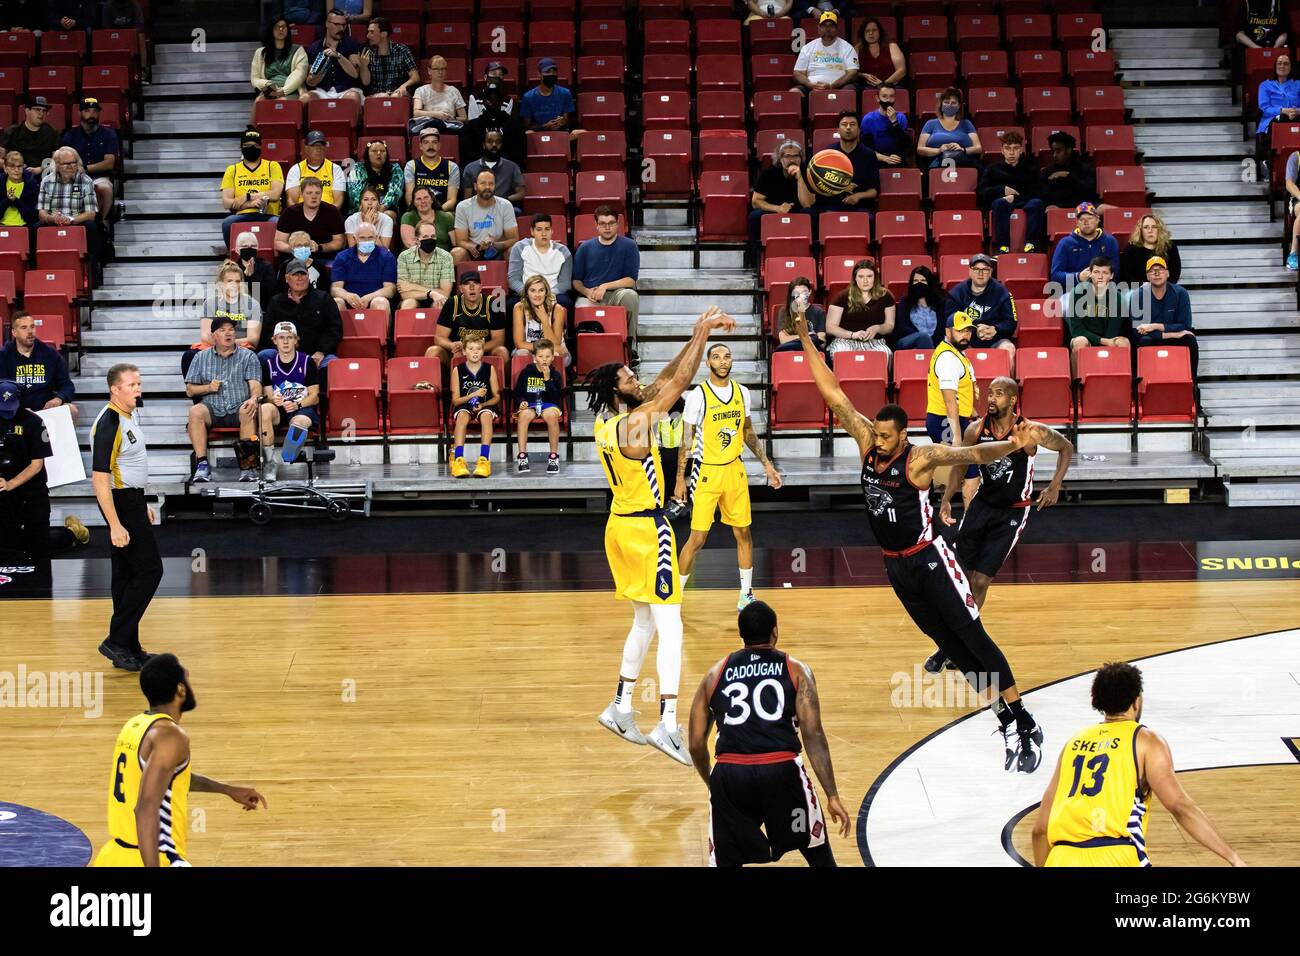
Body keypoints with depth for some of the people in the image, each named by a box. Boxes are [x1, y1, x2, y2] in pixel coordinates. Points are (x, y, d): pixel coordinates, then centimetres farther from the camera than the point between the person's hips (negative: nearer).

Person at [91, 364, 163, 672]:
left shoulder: (129, 416, 10)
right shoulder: (108, 425, -21)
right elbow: (99, 478, -24)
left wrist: (142, 506, 24)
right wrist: (115, 525, -26)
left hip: (131, 500, 10)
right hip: (121, 503, -10)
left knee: (126, 574, 11)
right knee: (149, 569, -9)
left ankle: (129, 649, 16)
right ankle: (117, 641, -7)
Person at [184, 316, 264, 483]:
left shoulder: (248, 356, 11)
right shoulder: (201, 358, 15)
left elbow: (255, 385, -2)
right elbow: (189, 390, 14)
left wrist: (253, 399, -25)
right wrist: (208, 388, -6)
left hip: (238, 409, -1)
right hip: (213, 410, 1)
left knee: (247, 411, -36)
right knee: (195, 411, -31)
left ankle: (247, 466, -32)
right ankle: (202, 465, -34)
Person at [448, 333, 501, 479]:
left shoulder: (490, 369, 4)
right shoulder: (458, 370, 2)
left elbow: (496, 397, 6)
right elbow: (455, 399, 1)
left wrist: (483, 404, -12)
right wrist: (473, 394, -13)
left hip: (485, 406, 0)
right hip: (464, 406, 0)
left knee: (486, 415, -35)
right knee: (463, 416, -35)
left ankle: (484, 460, -43)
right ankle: (458, 460, -45)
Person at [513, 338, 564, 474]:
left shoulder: (554, 375, 4)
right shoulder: (526, 372, 5)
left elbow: (556, 397, -8)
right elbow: (517, 392, 12)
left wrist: (547, 379, -16)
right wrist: (522, 401, -8)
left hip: (549, 404, -1)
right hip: (530, 404, 1)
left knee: (551, 414, -37)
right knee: (524, 414, -36)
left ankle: (553, 456, -24)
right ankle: (522, 456, -31)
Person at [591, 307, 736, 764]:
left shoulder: (605, 422, 5)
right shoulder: (636, 423, -20)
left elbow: (663, 382, 11)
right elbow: (679, 383, -17)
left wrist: (699, 335, 9)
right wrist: (702, 332, -7)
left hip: (620, 525, 9)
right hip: (646, 529, -9)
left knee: (644, 621, 20)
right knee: (670, 627, -9)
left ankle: (621, 707, 24)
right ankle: (668, 724, -17)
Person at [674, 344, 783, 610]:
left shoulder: (742, 392, 3)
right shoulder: (698, 395, -12)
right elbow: (686, 439, -8)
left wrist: (766, 464, 11)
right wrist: (680, 479, -10)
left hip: (735, 469, 5)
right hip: (706, 472, -5)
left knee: (743, 533, 10)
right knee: (698, 538, -6)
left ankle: (746, 595, 21)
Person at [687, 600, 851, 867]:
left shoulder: (715, 673, 19)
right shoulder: (796, 670, 12)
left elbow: (696, 745, 18)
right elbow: (813, 735, 1)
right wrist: (832, 796, 1)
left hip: (730, 775, 1)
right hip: (782, 772, -1)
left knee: (724, 862, 15)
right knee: (818, 853, 22)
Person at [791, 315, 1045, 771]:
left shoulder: (919, 458, -18)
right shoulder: (866, 441, -2)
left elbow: (972, 454, -31)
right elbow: (833, 394, -2)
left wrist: (1010, 445, -51)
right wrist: (806, 339, -6)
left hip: (929, 560, -6)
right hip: (895, 566, 6)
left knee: (973, 639, -5)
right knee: (950, 646, 9)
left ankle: (1025, 725, 0)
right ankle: (1007, 725, 16)